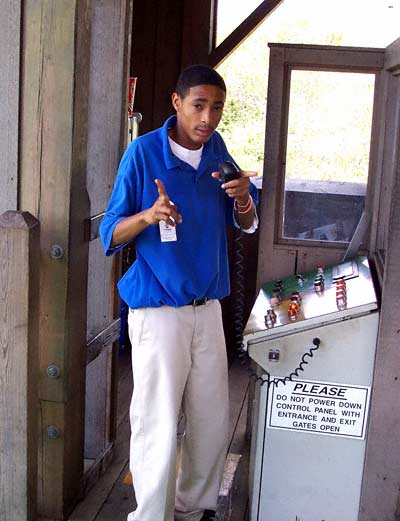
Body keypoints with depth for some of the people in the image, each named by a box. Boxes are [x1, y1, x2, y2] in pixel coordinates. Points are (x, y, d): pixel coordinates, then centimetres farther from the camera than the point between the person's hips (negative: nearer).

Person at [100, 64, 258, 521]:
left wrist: (243, 198, -11)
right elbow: (110, 235, -9)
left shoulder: (217, 150, 4)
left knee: (212, 420, 13)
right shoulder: (143, 152, -11)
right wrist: (148, 215, -29)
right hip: (158, 309, -5)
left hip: (207, 306, 6)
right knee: (157, 427, -3)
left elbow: (245, 224, 12)